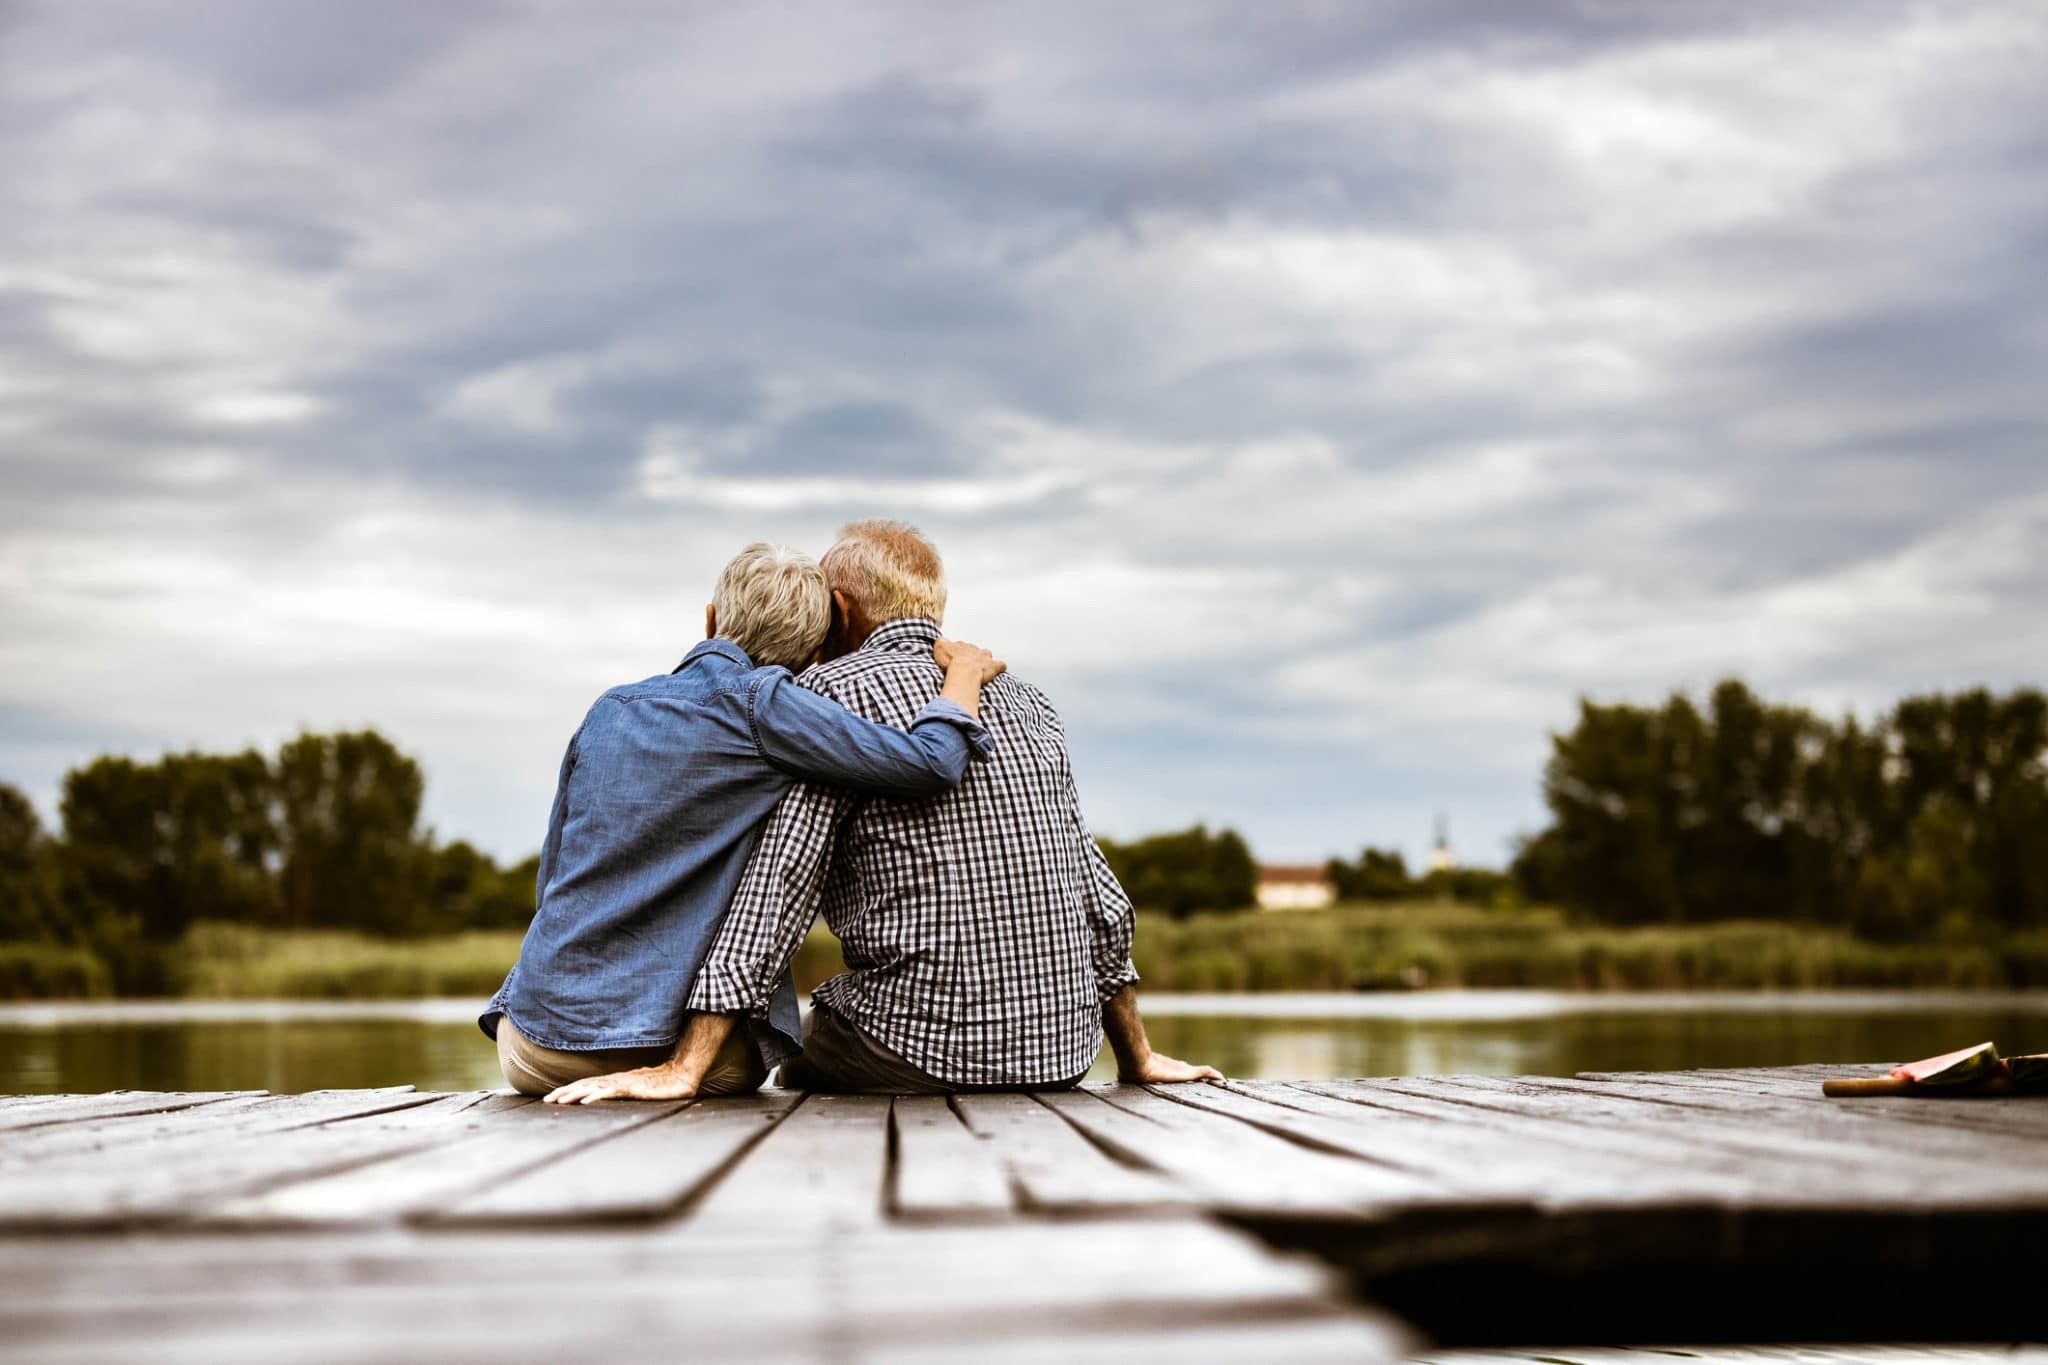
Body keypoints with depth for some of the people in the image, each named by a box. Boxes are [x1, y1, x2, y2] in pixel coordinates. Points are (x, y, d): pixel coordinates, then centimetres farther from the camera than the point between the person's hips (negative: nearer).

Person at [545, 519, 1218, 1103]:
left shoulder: (834, 690, -5)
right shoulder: (1025, 699, 14)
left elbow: (775, 887, -14)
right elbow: (1102, 903, 15)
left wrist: (684, 1070, -16)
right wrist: (1137, 1059, 24)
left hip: (923, 1052, -6)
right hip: (1062, 1054, 6)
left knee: (803, 1074, 24)